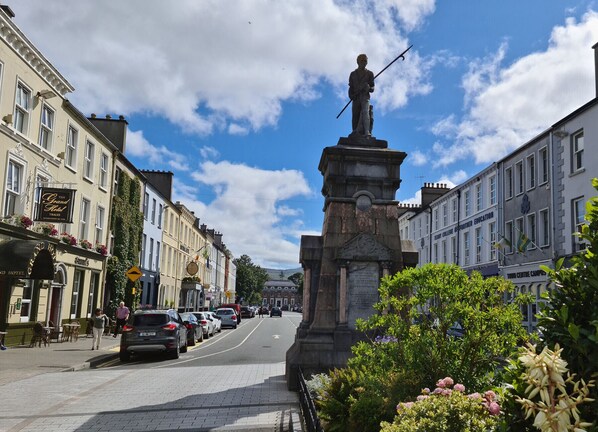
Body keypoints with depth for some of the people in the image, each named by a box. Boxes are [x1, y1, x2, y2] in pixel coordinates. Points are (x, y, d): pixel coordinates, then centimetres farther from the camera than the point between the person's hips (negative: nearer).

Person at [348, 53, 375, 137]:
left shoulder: (369, 73, 12)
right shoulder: (353, 74, 17)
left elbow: (372, 88, 9)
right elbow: (351, 87, 15)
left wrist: (369, 88, -15)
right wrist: (351, 95, -6)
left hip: (365, 96, -2)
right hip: (356, 98, 2)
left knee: (365, 112, -24)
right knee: (355, 116, -4)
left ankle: (367, 132, -39)